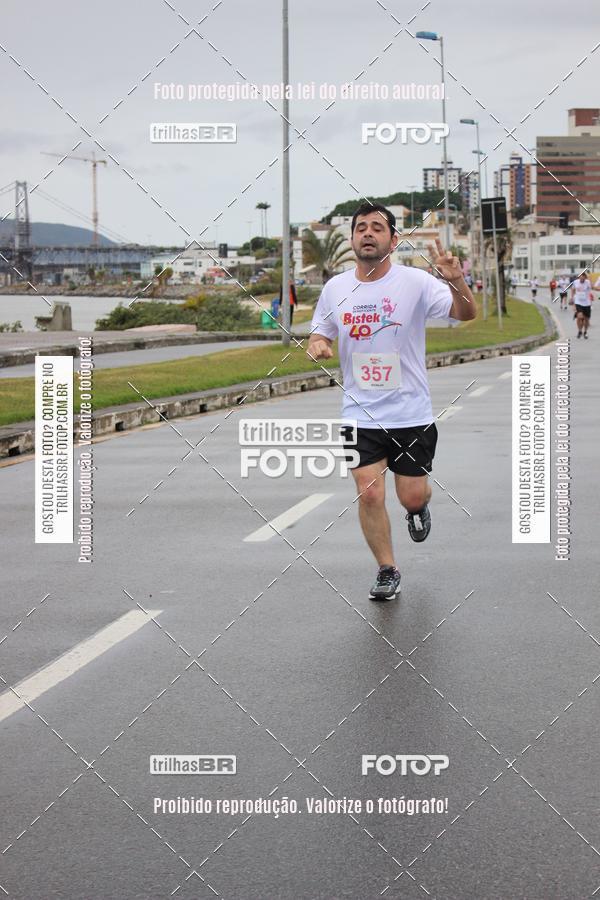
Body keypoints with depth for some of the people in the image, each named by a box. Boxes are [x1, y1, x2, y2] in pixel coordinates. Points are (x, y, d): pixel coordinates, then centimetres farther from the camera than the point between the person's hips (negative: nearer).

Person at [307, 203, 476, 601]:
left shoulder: (415, 282, -9)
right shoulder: (335, 288, 2)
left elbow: (467, 314, -18)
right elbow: (321, 333, 16)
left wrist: (457, 282, -39)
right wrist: (316, 345, -9)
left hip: (411, 414, -2)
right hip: (360, 415, 2)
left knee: (412, 496, 5)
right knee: (369, 494, -7)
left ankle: (419, 508, 43)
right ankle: (387, 571, 11)